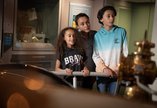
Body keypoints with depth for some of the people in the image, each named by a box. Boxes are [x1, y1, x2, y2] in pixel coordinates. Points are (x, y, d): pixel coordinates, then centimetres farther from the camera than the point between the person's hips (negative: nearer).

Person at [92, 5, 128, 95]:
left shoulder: (121, 32, -2)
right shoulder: (97, 35, -1)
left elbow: (125, 53, -1)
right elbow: (95, 55, -3)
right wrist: (104, 68, -15)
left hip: (116, 72, 0)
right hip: (101, 72, 0)